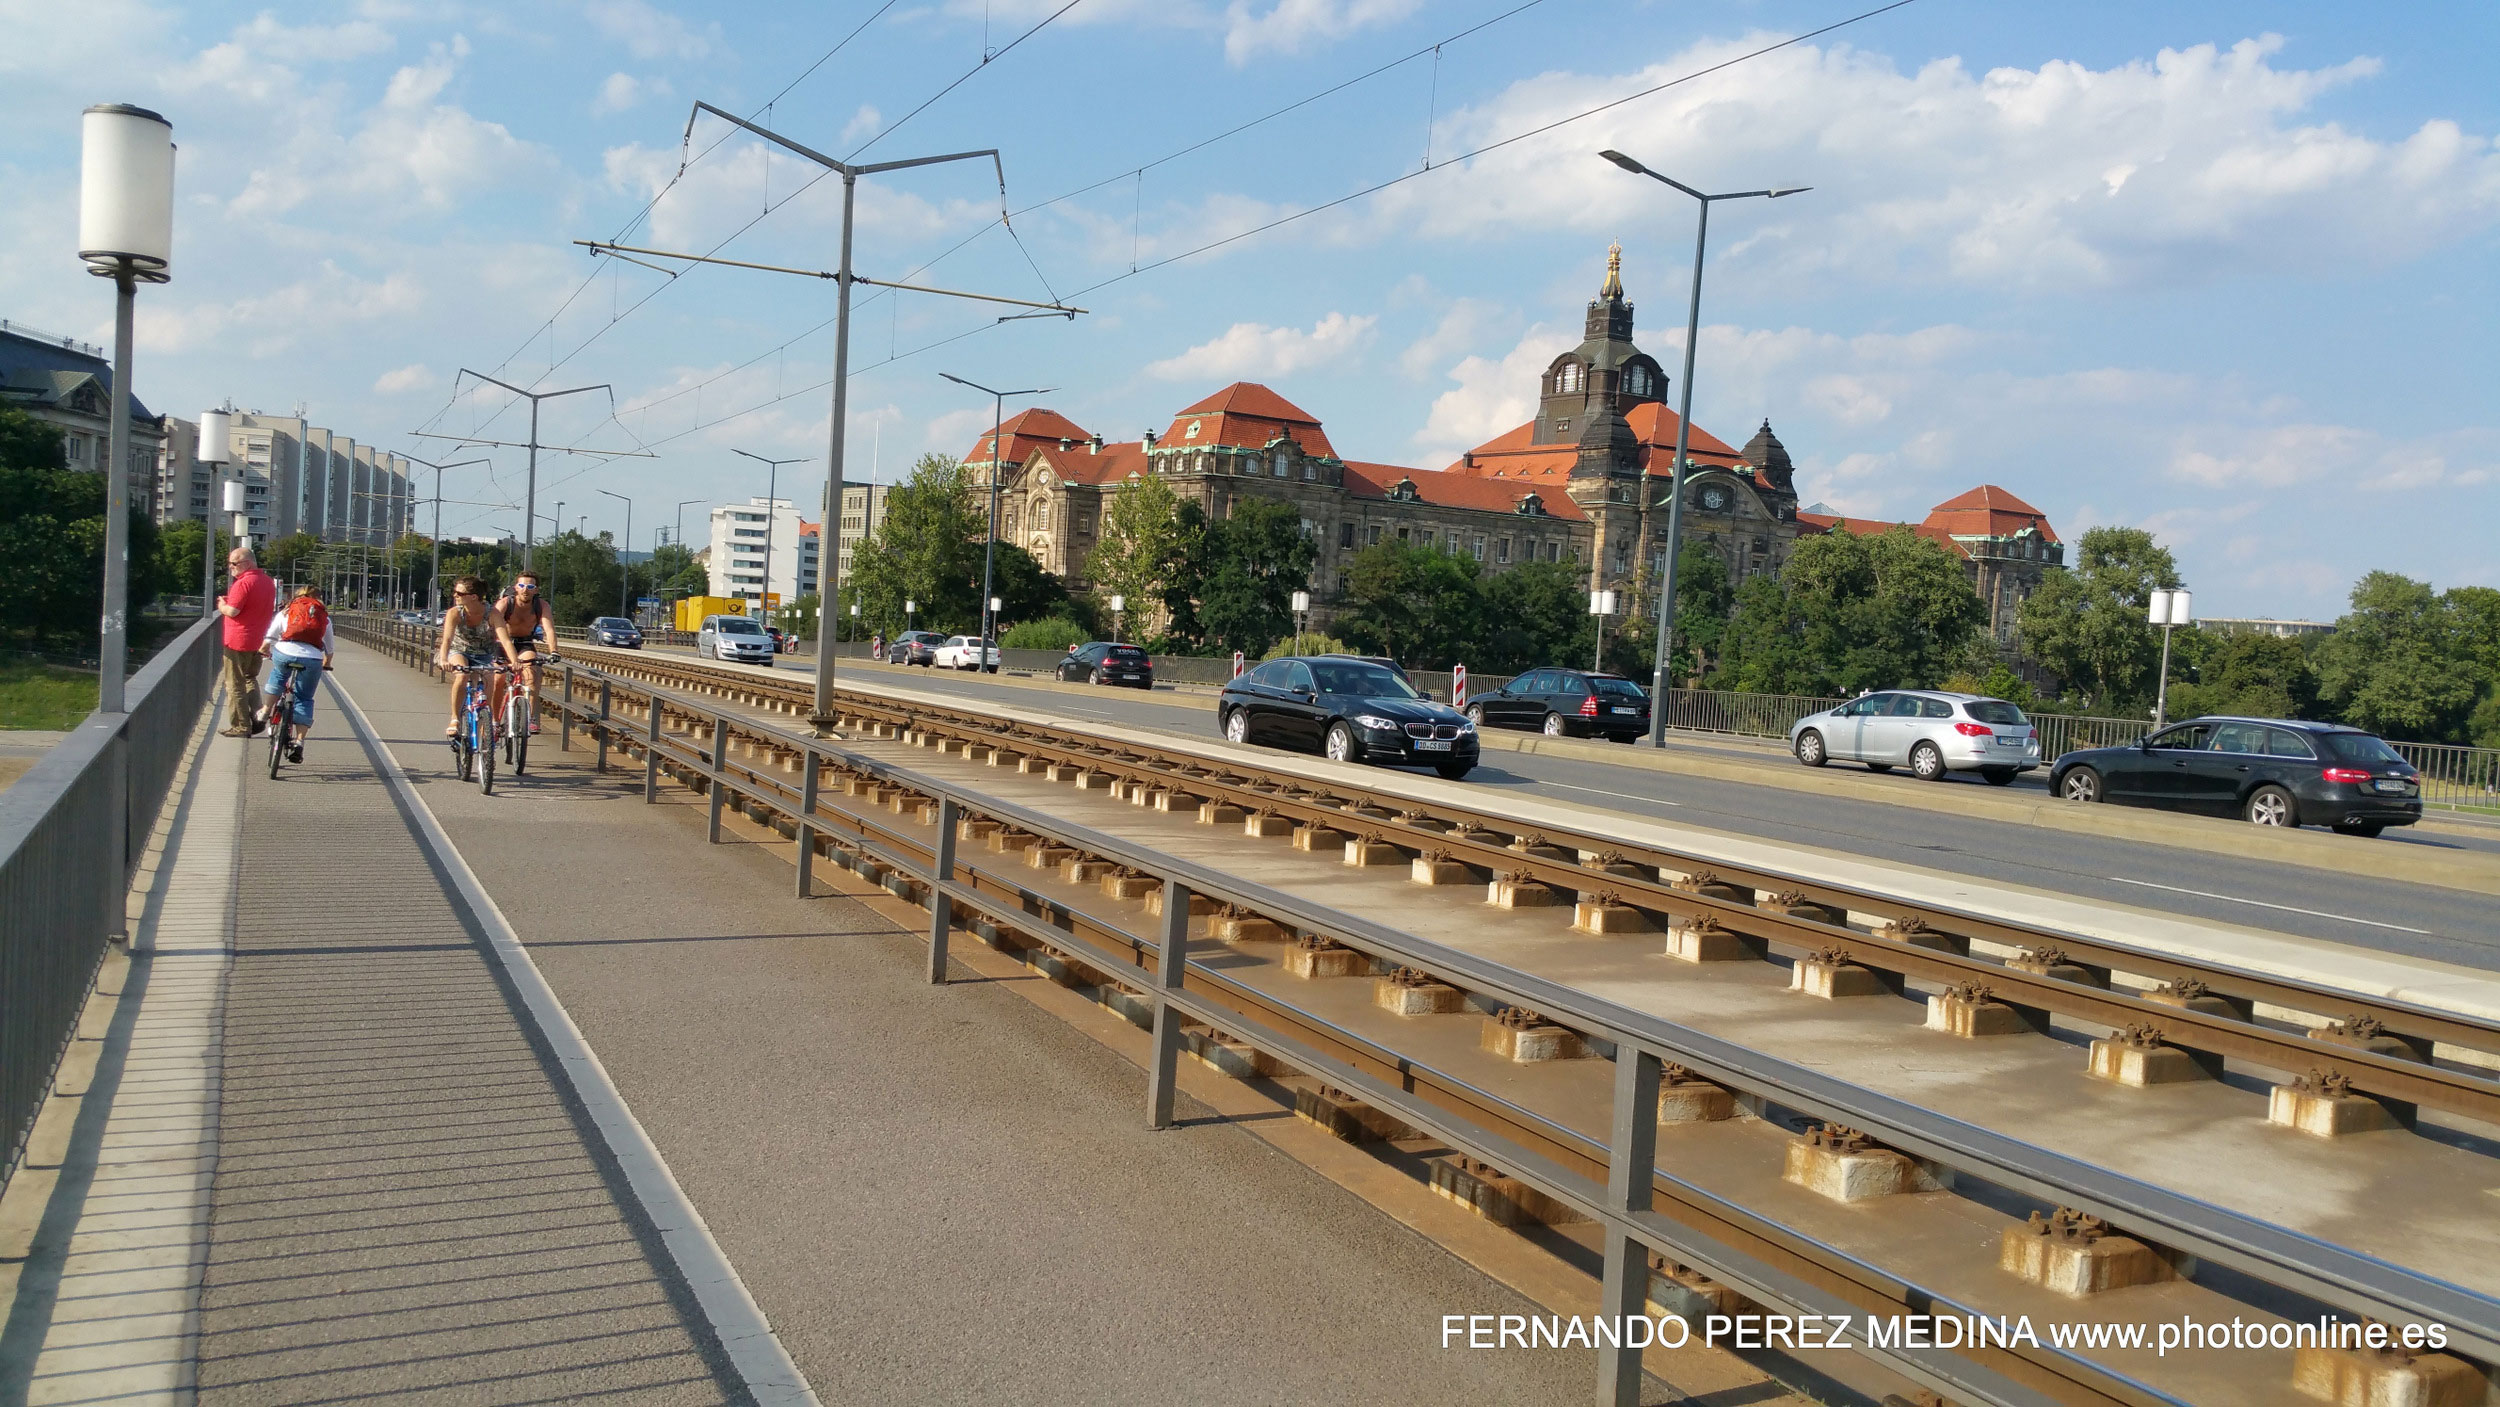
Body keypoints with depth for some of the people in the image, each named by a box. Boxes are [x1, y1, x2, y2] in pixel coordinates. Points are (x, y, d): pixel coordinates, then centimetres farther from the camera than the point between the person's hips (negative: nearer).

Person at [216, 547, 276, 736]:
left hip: (238, 642, -8)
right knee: (251, 678, 22)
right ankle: (257, 715, 8)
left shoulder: (243, 583, -18)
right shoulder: (268, 581, 9)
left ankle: (240, 726, 4)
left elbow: (232, 611, -22)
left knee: (235, 685, 2)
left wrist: (222, 605, -1)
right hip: (259, 640, 8)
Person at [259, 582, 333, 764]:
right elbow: (330, 650, 26)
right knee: (304, 700, 13)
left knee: (277, 675, 35)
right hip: (312, 659, 0)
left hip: (284, 654, 0)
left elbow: (268, 641, 14)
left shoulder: (285, 612, 21)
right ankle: (299, 741, 4)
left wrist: (263, 651, 35)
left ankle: (266, 711, 33)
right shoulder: (324, 616, 24)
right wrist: (326, 664, 46)